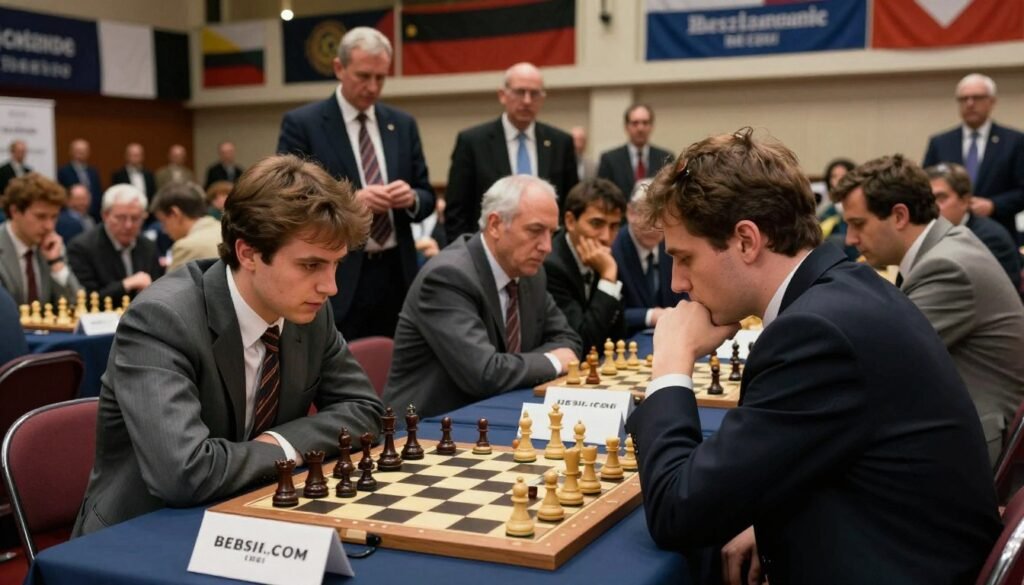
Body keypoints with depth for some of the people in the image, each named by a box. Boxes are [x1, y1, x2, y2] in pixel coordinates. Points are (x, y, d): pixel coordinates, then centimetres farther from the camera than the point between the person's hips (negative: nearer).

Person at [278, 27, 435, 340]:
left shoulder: (402, 124, 11)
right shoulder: (301, 124, -3)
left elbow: (427, 198, 13)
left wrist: (411, 198, -11)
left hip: (396, 275, 5)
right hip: (336, 279, -4)